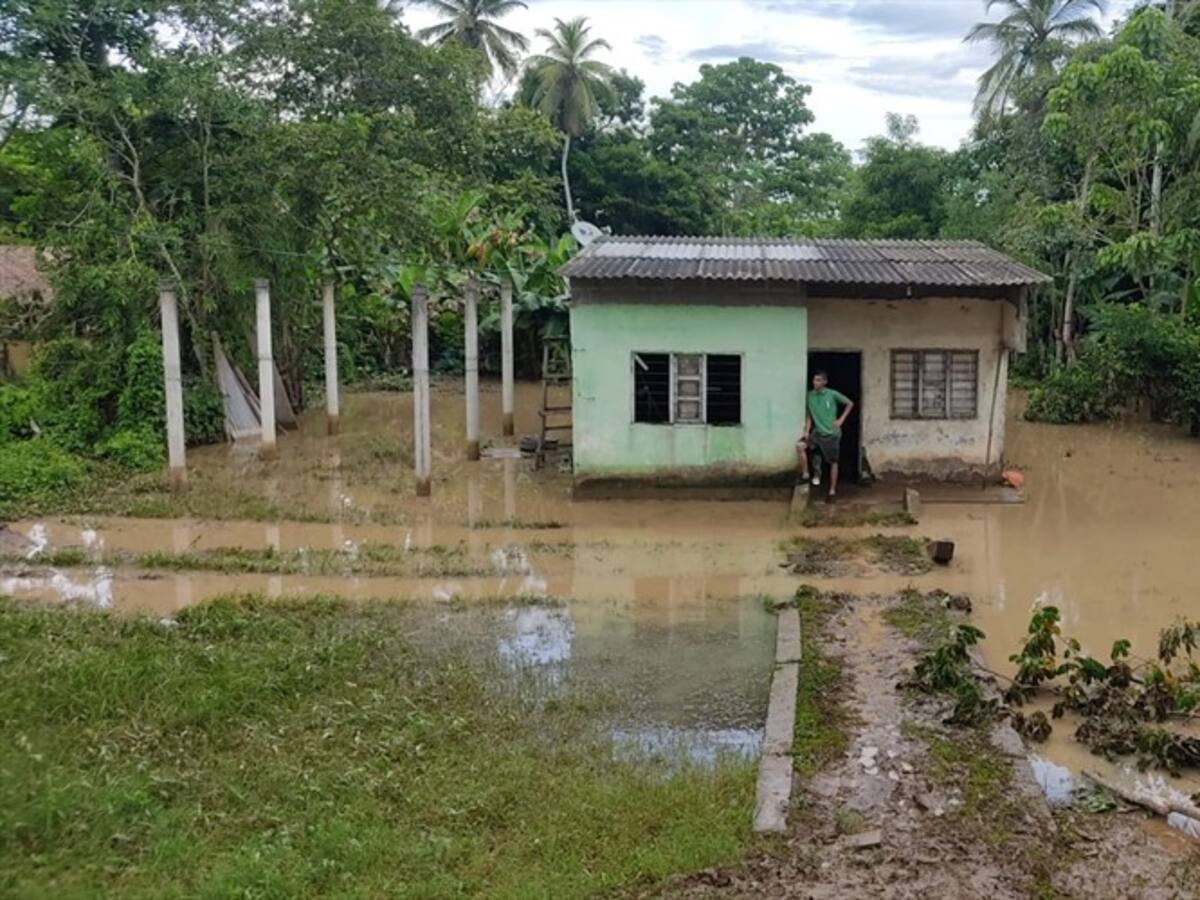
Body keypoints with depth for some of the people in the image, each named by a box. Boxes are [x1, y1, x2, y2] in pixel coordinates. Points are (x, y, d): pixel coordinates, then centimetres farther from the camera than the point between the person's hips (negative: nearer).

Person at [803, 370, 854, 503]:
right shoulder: (810, 395, -1)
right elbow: (809, 416, 3)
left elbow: (850, 403, 0)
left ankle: (832, 492, 15)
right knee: (799, 445, -19)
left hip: (831, 433, -3)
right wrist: (807, 432, -9)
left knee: (833, 462, 4)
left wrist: (841, 420, -7)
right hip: (817, 432, 3)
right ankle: (816, 470, 0)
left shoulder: (832, 394, -10)